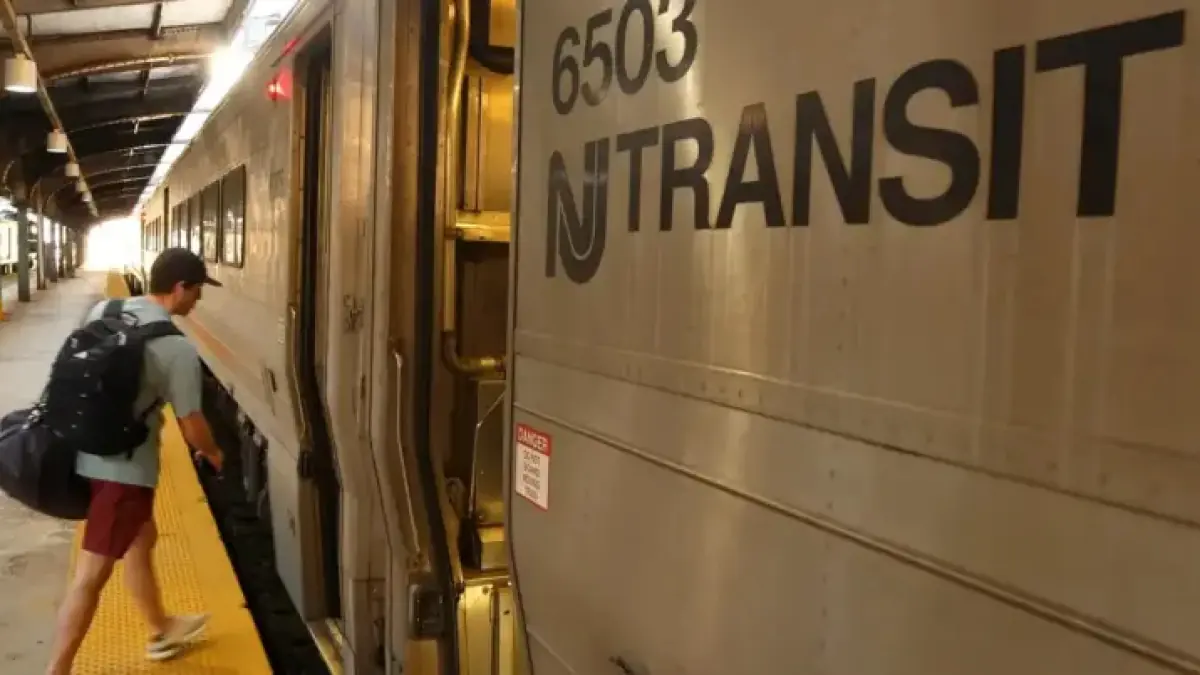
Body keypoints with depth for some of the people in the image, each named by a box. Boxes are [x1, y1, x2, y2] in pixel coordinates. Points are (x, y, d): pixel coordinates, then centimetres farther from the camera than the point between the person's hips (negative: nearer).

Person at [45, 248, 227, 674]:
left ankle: (161, 631, 42)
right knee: (93, 573, -1)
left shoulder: (103, 311, 1)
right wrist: (213, 454, 8)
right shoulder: (177, 349, -19)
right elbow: (192, 428, -13)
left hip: (89, 450, 9)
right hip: (123, 466, -9)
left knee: (141, 539, 25)